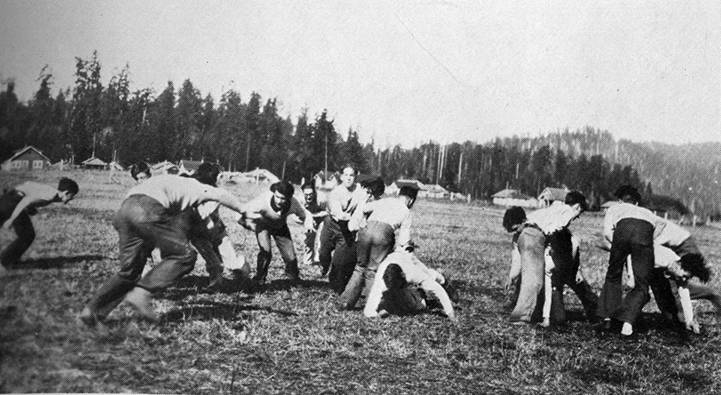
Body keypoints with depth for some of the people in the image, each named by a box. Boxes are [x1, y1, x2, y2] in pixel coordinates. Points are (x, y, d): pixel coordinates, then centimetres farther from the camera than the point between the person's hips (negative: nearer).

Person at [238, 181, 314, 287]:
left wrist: (309, 225, -31)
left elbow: (306, 215, -12)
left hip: (280, 227, 2)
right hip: (263, 225, -2)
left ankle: (294, 277, 32)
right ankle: (259, 278, 0)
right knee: (265, 252, -26)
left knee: (290, 257, -2)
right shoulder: (263, 201, -40)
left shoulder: (293, 203, -32)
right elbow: (242, 211, -27)